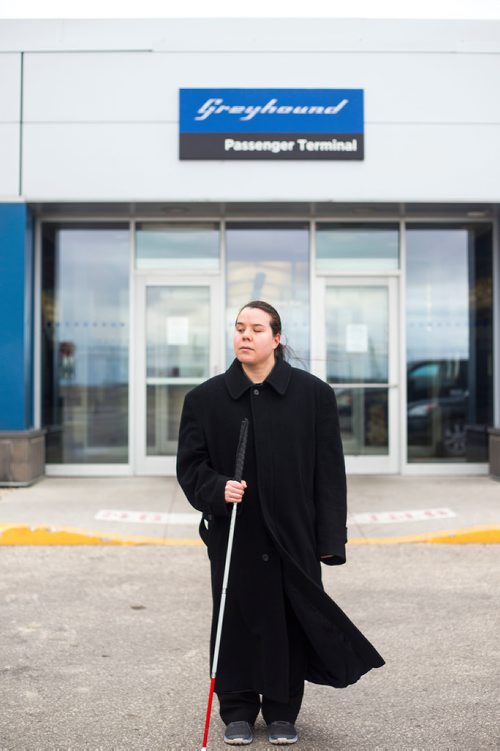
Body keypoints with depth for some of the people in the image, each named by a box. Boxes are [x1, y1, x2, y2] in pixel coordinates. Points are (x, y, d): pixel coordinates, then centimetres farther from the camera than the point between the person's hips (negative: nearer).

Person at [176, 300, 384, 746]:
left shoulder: (313, 394, -1)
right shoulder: (206, 398, 1)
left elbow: (329, 470, -1)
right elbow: (190, 465, 5)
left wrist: (330, 538, -4)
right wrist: (217, 490, -16)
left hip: (294, 535, 0)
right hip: (233, 535, 1)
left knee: (291, 621, 7)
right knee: (236, 621, 7)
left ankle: (282, 713, 25)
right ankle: (238, 713, 25)